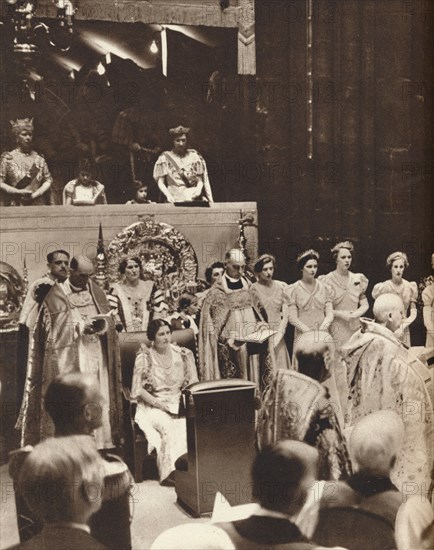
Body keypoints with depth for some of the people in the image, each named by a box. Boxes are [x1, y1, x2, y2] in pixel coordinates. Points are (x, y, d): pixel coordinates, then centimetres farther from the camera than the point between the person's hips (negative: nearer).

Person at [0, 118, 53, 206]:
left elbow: (48, 180, 9)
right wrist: (18, 192, -11)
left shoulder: (39, 158, 10)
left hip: (37, 205, 2)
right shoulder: (8, 158, 3)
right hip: (15, 206, -2)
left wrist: (36, 194, -5)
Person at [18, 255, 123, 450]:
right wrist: (82, 327, -22)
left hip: (95, 357, 4)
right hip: (68, 360, -4)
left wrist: (101, 324, -16)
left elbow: (109, 319, 6)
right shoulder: (57, 295, -4)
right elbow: (58, 329, -10)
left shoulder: (96, 292, 10)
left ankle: (99, 443, 13)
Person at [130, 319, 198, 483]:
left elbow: (193, 383, 8)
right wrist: (159, 404, -15)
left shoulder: (183, 354, 7)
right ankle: (170, 471, -26)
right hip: (153, 405, -3)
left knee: (189, 423, -29)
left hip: (179, 404, 3)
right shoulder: (144, 357, -2)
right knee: (169, 426, -32)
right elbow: (138, 389, -5)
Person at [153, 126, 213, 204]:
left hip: (194, 198, 1)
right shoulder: (165, 158, 10)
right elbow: (160, 182, 6)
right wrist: (168, 195, -11)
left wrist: (198, 189, -8)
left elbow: (200, 180, 13)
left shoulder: (194, 156, 14)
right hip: (174, 200, -1)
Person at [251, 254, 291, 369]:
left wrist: (279, 333, -8)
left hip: (278, 335, 3)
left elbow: (286, 314, 3)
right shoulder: (254, 288, -2)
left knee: (280, 368, 2)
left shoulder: (281, 286, 7)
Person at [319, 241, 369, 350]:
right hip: (335, 329, -3)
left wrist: (356, 314, -6)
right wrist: (340, 314, -14)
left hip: (355, 328, 4)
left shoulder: (358, 279, 11)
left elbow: (365, 305, 13)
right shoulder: (327, 281, -2)